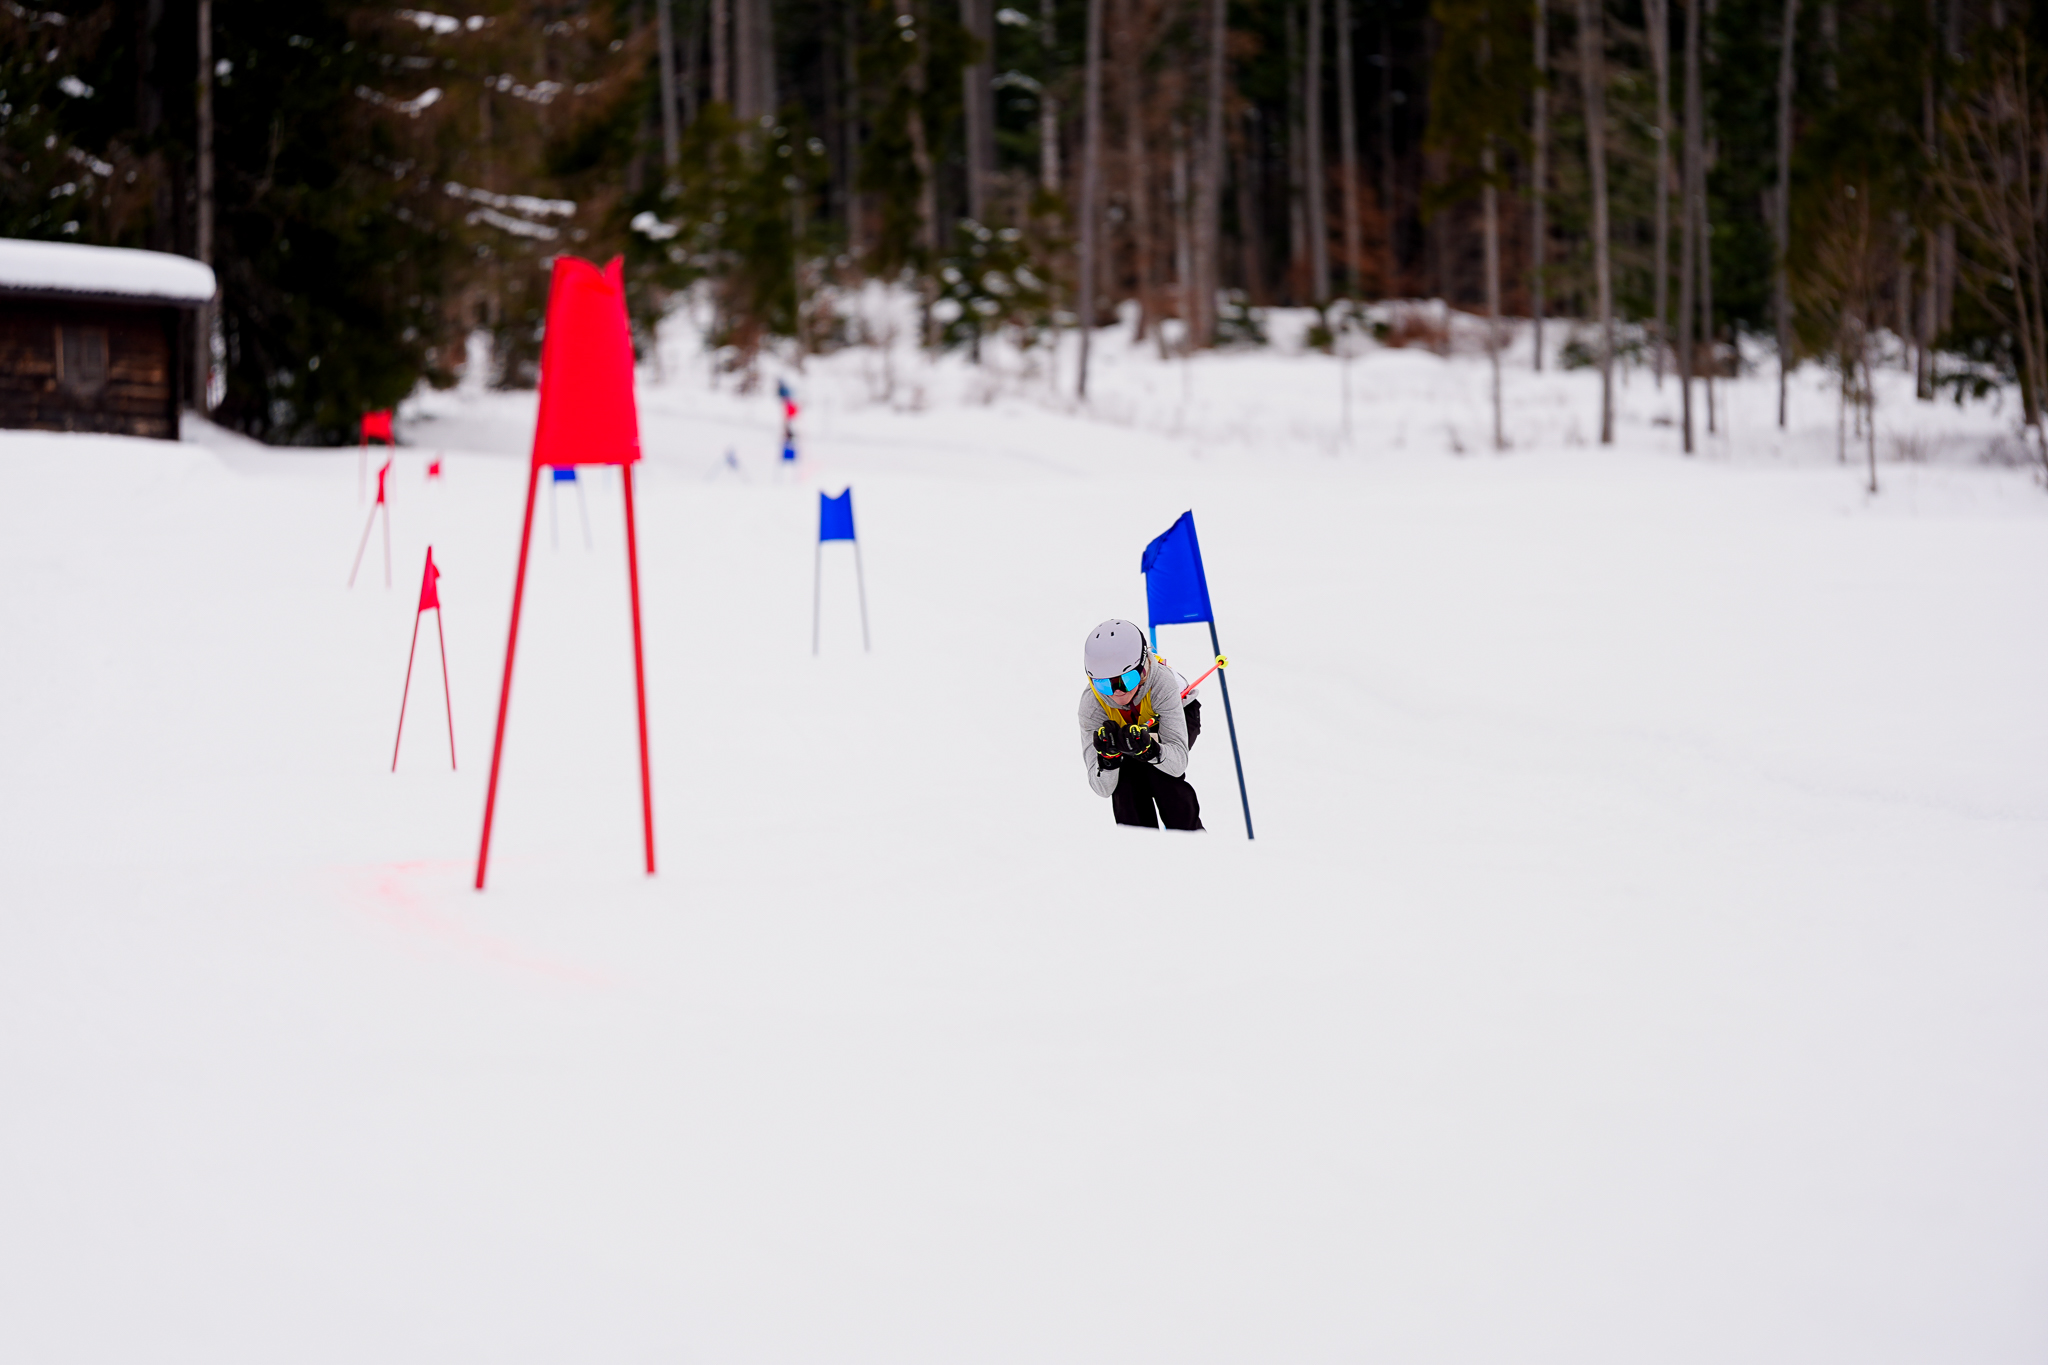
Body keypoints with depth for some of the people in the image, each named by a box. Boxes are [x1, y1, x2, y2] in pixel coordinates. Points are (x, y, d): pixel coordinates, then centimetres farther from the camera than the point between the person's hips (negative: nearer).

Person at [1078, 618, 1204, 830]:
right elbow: (1103, 788, -34)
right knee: (1126, 780, -26)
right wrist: (1107, 757, -55)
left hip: (1178, 715, -2)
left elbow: (1178, 763, -43)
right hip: (1129, 725, 2)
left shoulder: (1161, 682, -41)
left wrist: (1148, 749, -63)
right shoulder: (1091, 702, -34)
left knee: (1158, 773, -29)